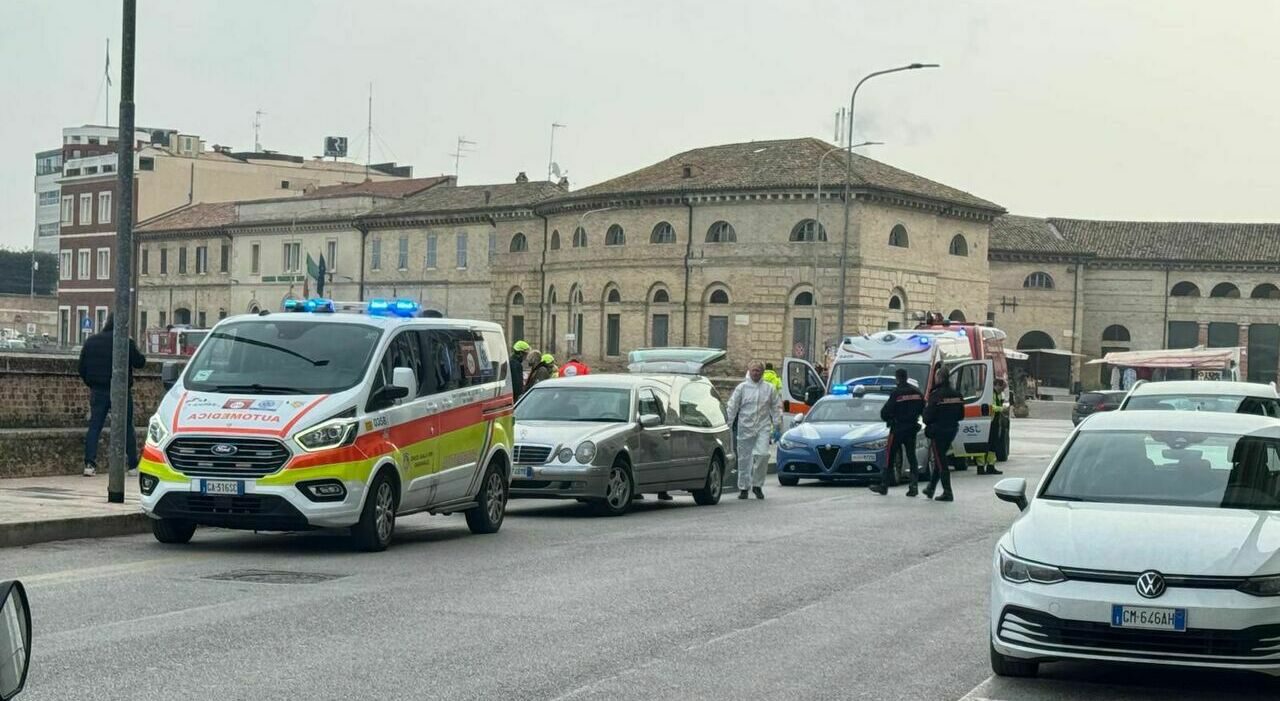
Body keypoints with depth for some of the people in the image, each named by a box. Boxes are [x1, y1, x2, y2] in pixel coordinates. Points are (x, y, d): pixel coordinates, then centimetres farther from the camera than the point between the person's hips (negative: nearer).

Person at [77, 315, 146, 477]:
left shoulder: (90, 341, 5)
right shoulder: (126, 342, -10)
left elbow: (82, 368, 9)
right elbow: (140, 362, -5)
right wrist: (135, 350, 14)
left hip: (98, 391, 3)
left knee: (94, 427, 4)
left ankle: (89, 464, -7)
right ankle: (133, 465, 8)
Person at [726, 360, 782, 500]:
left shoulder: (770, 389, 7)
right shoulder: (742, 388, 3)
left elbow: (776, 407, 13)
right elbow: (731, 407, 3)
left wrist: (777, 424, 5)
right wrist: (727, 425, -2)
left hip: (763, 427, 0)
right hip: (745, 427, 0)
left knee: (762, 454, -15)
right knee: (744, 458, 4)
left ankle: (757, 485, 0)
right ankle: (743, 487, 15)